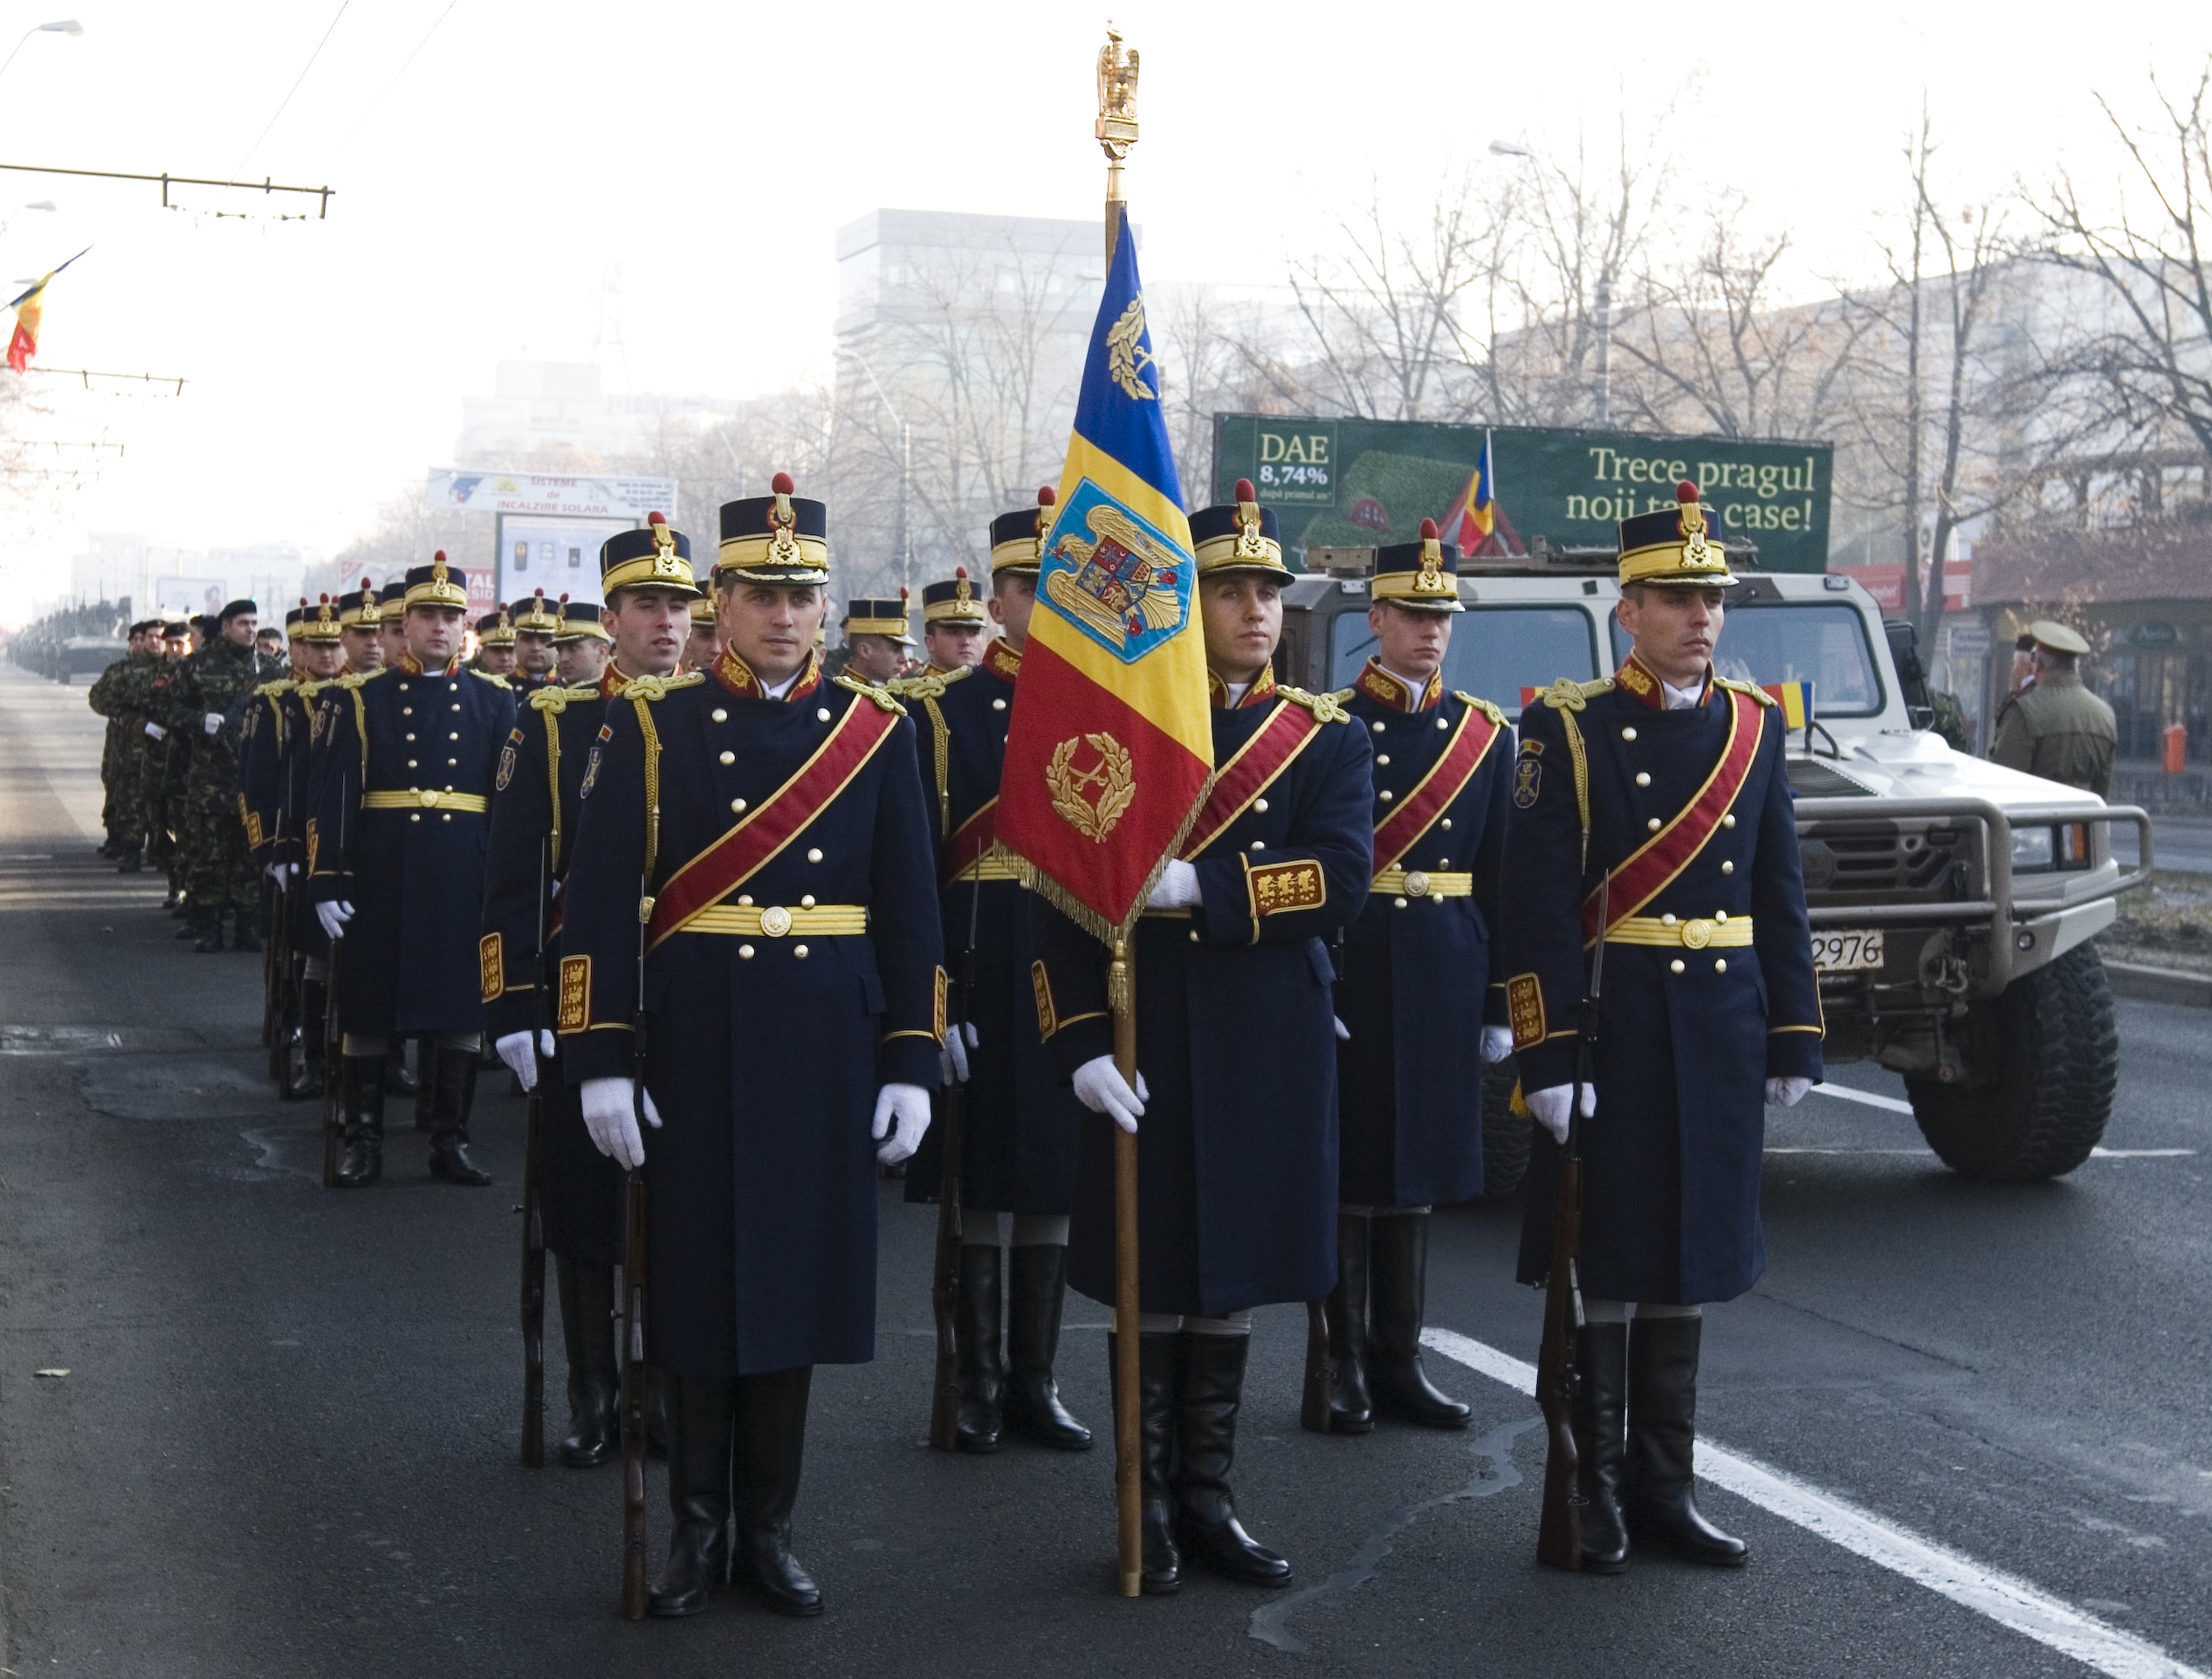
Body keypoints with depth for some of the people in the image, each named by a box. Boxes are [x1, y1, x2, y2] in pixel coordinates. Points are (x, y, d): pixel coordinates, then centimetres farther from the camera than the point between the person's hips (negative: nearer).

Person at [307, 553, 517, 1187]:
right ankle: (363, 1142, 13)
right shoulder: (361, 699, 3)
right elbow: (333, 795, -1)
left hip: (465, 877, 1)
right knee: (368, 1010, 3)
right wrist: (326, 880, -8)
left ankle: (450, 1140, 16)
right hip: (381, 876, -1)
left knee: (462, 1007, 5)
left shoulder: (493, 700, 7)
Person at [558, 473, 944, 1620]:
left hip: (827, 1050, 2)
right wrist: (598, 1060, -10)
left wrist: (912, 1063, 1)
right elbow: (599, 900, -5)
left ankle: (770, 1530, 20)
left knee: (797, 1274, 8)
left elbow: (908, 910, 5)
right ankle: (697, 1528, 19)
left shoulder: (877, 730, 4)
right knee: (694, 1279, 5)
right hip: (695, 1042, -1)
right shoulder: (651, 724, -1)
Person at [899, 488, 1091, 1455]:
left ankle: (1034, 1381, 20)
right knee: (981, 1184, 4)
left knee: (1056, 1187, 9)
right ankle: (977, 1381, 16)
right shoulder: (941, 711, -2)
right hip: (981, 980, -3)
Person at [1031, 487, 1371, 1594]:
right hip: (1145, 1041, -2)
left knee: (1236, 1273, 10)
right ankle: (1150, 1509, 16)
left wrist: (1195, 888, -21)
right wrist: (1081, 1043, -13)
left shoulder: (1327, 739, 5)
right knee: (1151, 1279, 3)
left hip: (1270, 1045, 2)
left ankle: (1208, 1500, 22)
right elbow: (1063, 894, -4)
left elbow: (1341, 882, -11)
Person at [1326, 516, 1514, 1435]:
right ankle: (1344, 1363, 11)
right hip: (1350, 972, -3)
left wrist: (1500, 1000, 5)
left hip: (1445, 978, 4)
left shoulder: (1487, 733, 9)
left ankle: (1398, 1360, 20)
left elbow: (1500, 877, 8)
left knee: (1418, 1166, 10)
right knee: (1347, 1166, 2)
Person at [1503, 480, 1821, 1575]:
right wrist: (1546, 1055, -16)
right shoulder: (1569, 727, -6)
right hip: (1609, 1022, -4)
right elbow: (1539, 902, -11)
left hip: (1721, 1026, 5)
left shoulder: (1757, 726, 9)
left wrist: (1793, 1036, 7)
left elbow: (1781, 895, 11)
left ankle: (1662, 1485, 22)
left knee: (1687, 1257, 11)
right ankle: (1593, 1492, 15)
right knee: (1603, 1265, 3)